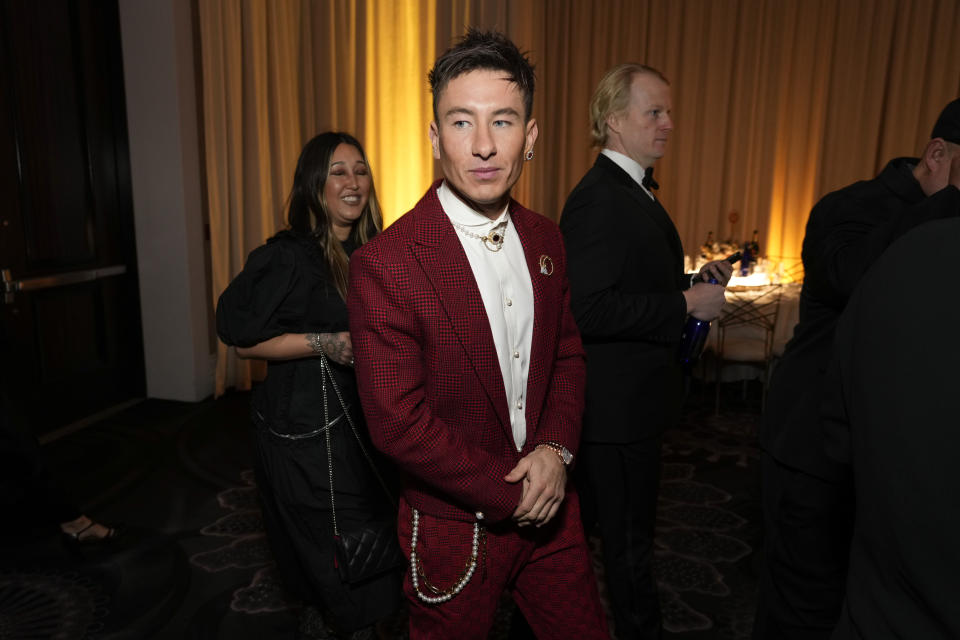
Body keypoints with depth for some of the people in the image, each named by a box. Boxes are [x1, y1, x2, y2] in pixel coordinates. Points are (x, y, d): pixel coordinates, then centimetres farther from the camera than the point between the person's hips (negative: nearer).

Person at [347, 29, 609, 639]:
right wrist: (512, 495, -15)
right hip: (457, 527, -5)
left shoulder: (545, 238, -2)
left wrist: (556, 450, -9)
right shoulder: (385, 265, -22)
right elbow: (399, 424, -21)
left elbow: (567, 353, 7)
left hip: (550, 509, 5)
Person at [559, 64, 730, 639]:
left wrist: (694, 278, 4)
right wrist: (686, 303, -22)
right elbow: (590, 310, -29)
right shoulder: (599, 198, -21)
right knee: (629, 542, 9)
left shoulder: (632, 190, 13)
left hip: (630, 397, 11)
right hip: (619, 403, -11)